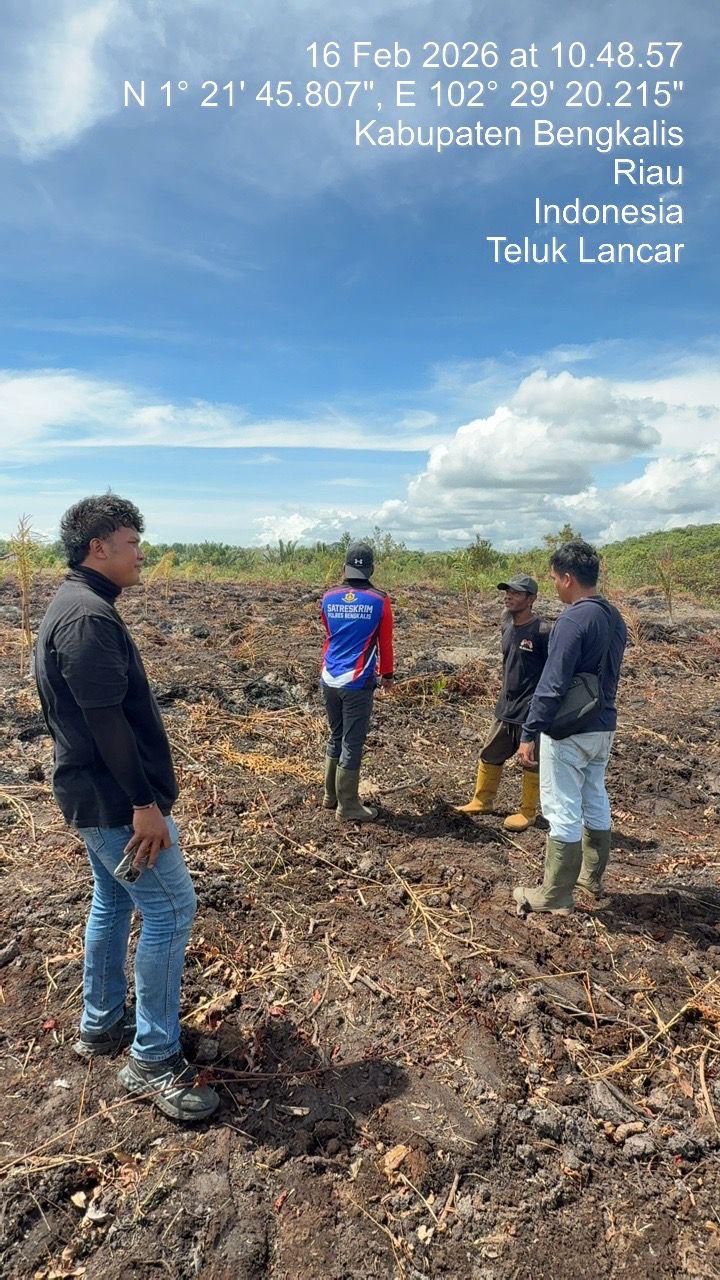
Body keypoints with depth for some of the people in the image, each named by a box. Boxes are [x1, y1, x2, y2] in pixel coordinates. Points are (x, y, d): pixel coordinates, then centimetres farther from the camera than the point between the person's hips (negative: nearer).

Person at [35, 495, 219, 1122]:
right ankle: (153, 1060, 12)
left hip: (94, 795, 11)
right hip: (114, 799, -11)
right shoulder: (89, 617, -22)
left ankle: (101, 1024, 38)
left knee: (114, 901, 21)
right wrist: (144, 804, -22)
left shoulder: (75, 605, 11)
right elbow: (107, 721, -25)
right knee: (171, 909, -2)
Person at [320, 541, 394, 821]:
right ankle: (348, 805, 13)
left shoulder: (329, 597, 2)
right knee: (352, 743, 4)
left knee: (335, 737, 20)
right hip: (357, 682, -5)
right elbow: (385, 642, 2)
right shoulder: (379, 600, -8)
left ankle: (331, 795, 30)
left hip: (329, 679, 5)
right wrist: (387, 674, 16)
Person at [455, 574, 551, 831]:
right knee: (490, 756, 17)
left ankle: (528, 812, 24)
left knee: (532, 762, 8)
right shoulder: (507, 626, 5)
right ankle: (482, 801, 34)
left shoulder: (543, 631, -17)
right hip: (505, 707, 8)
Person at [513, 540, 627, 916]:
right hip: (603, 728, 9)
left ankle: (555, 896, 13)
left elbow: (552, 685, -22)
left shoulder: (573, 620, -21)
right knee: (595, 803, 19)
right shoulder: (614, 618, 6)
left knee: (563, 812, 1)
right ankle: (591, 880, 35)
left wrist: (529, 734, -17)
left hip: (569, 733, -9)